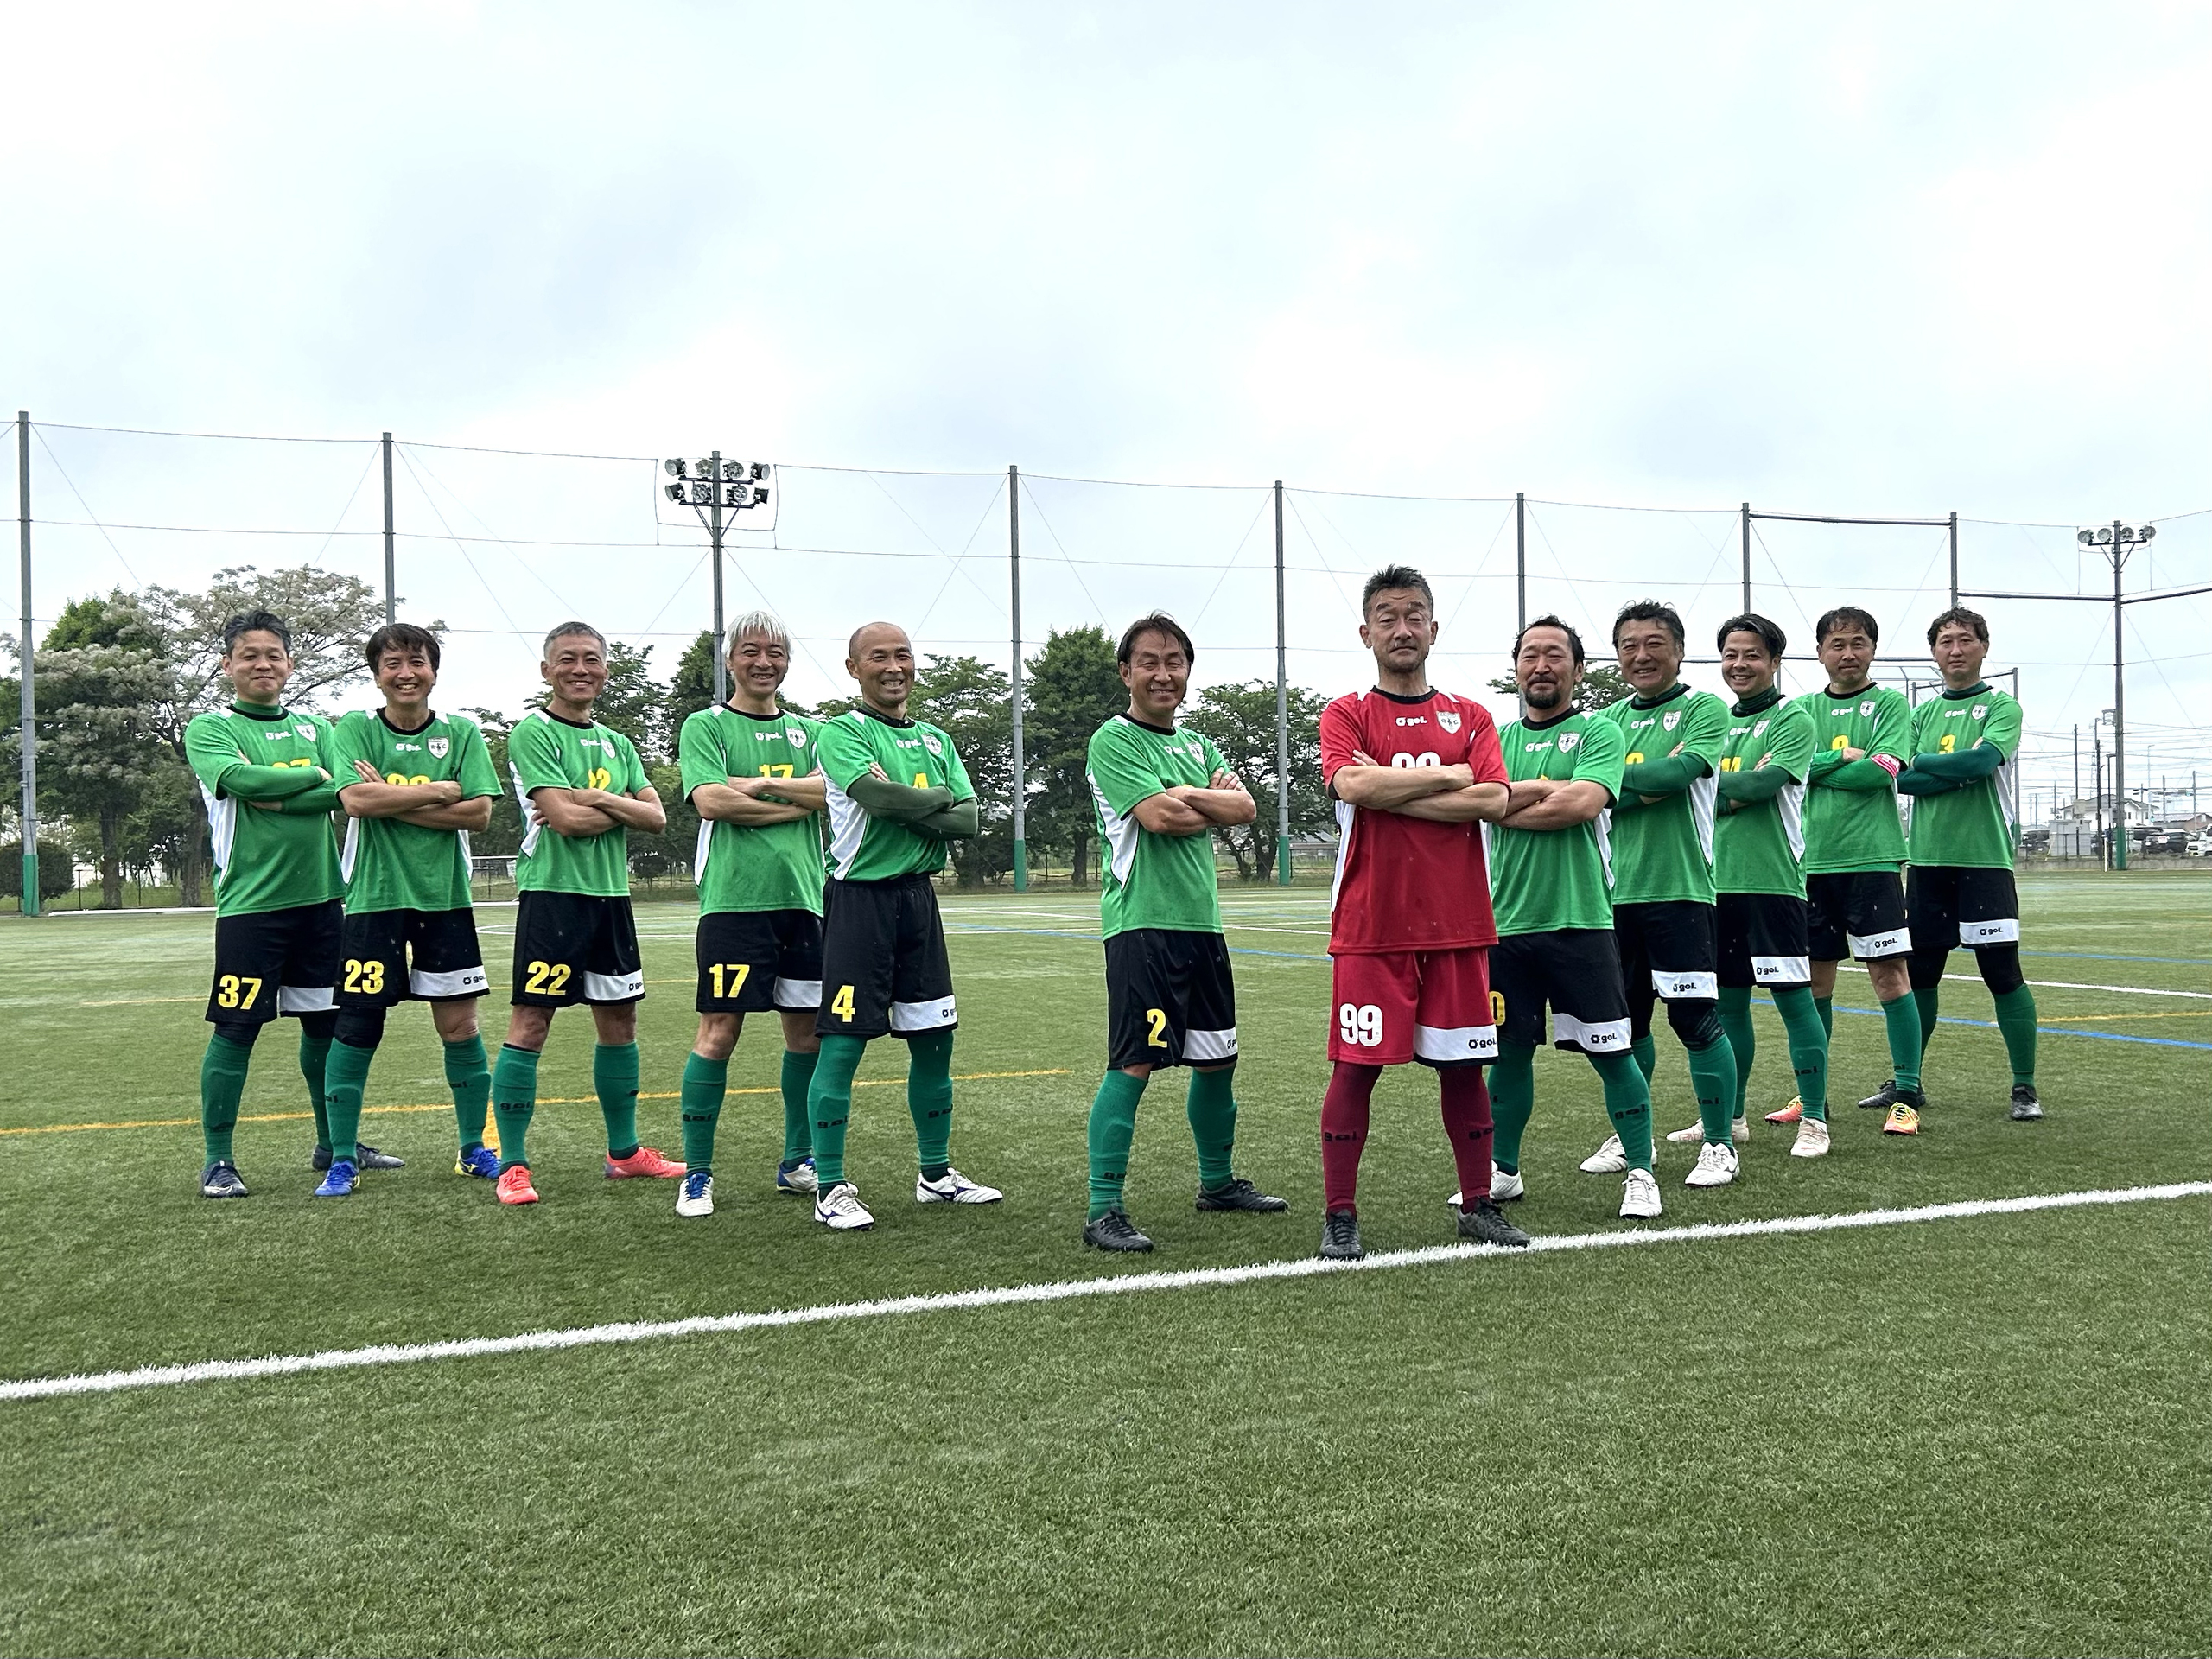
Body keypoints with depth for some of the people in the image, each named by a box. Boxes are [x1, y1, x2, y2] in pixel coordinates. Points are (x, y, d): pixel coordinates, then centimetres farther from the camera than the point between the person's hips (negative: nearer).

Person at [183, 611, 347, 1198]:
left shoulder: (314, 727, 14)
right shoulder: (209, 729, 1)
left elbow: (344, 794, -2)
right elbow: (242, 778, -19)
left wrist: (277, 799, -14)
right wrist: (315, 777, -10)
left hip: (320, 897, 5)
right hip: (250, 902, -5)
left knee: (327, 1023, 12)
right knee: (236, 1029, -4)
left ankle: (333, 1144, 26)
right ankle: (217, 1160, 7)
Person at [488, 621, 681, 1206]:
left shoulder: (617, 744, 16)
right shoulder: (532, 733, -5)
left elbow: (656, 818, 5)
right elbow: (565, 819, -16)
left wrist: (599, 799, -10)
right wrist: (619, 810, -2)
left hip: (610, 894, 7)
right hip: (553, 892, -7)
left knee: (619, 1021, 12)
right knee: (531, 1022, -7)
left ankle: (625, 1151, 24)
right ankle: (512, 1165, -1)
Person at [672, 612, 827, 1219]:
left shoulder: (804, 730, 16)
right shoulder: (706, 727, 4)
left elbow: (833, 790, -2)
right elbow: (710, 800, -13)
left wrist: (757, 784, -11)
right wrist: (794, 803, -7)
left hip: (803, 896, 5)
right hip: (734, 897, -5)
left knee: (806, 1031, 8)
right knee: (719, 1032, -6)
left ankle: (798, 1162, 23)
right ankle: (696, 1173, 4)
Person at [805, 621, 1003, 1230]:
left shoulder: (935, 740, 15)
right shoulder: (839, 733, -5)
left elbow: (969, 819, 4)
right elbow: (876, 791, -22)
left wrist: (907, 810, -12)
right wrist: (939, 799, -6)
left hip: (918, 895, 7)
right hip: (860, 898, -7)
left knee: (934, 1042, 12)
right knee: (842, 1045, -5)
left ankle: (936, 1174, 26)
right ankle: (831, 1189, 3)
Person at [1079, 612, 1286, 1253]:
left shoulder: (1198, 745, 17)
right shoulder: (1114, 740, -6)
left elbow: (1246, 808, 3)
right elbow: (1158, 817, -18)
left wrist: (1185, 797, -13)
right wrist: (1213, 805, -2)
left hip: (1202, 920, 8)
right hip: (1142, 921, -8)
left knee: (1217, 1061, 16)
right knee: (1135, 1064, -11)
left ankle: (1218, 1182, 34)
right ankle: (1104, 1212, -6)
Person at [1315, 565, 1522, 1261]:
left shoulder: (1470, 717, 11)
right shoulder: (1346, 715, 3)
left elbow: (1493, 800, -5)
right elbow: (1351, 786, -17)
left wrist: (1392, 790, -10)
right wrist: (1446, 776, -9)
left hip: (1458, 925, 3)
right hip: (1370, 925, -2)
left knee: (1462, 1065, 9)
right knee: (1356, 1067, -1)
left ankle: (1477, 1204, 22)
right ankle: (1339, 1215, 9)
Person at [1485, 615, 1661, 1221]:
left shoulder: (1597, 733, 0)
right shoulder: (1498, 738, 12)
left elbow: (1581, 804, -17)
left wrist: (1506, 804, -8)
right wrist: (1545, 790, -13)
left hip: (1579, 921, -4)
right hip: (1507, 921, 4)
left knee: (1611, 1052, 1)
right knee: (1509, 1050, 13)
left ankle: (1641, 1173, 14)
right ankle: (1503, 1171, 27)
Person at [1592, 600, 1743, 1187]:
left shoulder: (1705, 709, 0)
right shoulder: (1610, 718, 14)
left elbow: (1682, 771, -17)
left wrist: (1619, 776, -6)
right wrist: (1654, 780, -11)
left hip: (1680, 889, -5)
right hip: (1617, 891, 5)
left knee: (1696, 1019, -4)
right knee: (1625, 1019, 12)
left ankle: (1719, 1143, 9)